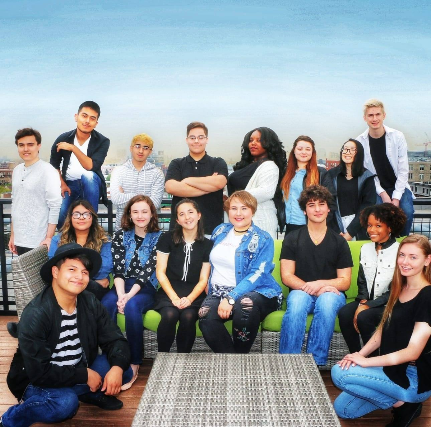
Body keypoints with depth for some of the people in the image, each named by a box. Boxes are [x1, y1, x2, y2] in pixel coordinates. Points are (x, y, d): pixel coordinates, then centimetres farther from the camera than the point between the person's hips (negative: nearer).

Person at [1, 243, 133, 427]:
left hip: (77, 372, 5)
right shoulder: (35, 314, -26)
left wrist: (117, 367, -26)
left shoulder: (90, 303, -9)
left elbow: (114, 339, -6)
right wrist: (84, 376, -23)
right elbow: (40, 372, -28)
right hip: (37, 382, -5)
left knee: (123, 370, -13)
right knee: (65, 403, -34)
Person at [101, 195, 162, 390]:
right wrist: (120, 294, -18)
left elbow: (148, 270, -9)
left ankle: (134, 365, -24)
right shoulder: (120, 235, 9)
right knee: (106, 304, -30)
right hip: (122, 286, 3)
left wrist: (129, 295, -21)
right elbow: (118, 269, -1)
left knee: (132, 306, -34)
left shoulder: (158, 238, 1)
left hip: (146, 289, -2)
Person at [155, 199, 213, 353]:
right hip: (168, 292, 0)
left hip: (194, 294, 1)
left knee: (188, 316, -31)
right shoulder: (167, 239, 5)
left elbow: (203, 279, 5)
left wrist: (189, 298, -13)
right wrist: (174, 297, -12)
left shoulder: (207, 245, 7)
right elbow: (160, 273, 1)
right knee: (170, 315, -32)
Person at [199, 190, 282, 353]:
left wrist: (231, 298, -22)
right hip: (218, 291, 4)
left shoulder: (263, 240, 0)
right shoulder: (220, 231, 17)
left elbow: (257, 274, -12)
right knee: (205, 315, -31)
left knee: (245, 304, -40)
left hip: (254, 292, -3)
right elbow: (212, 261, 31)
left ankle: (241, 357, -16)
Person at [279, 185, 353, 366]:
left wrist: (320, 284, -16)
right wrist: (310, 288, -17)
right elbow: (287, 276, 0)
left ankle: (316, 362, -31)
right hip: (301, 291, 0)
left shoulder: (339, 241, 9)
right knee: (297, 300, -36)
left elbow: (345, 281, 4)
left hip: (331, 293, 1)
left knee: (326, 301, -35)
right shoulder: (292, 239, 7)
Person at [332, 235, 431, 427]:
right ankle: (399, 397, 14)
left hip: (415, 379, -8)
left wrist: (365, 361, -20)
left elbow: (412, 352, -22)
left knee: (339, 373, -19)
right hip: (393, 368, 8)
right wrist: (360, 354, -8)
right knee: (341, 409, 7)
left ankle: (402, 403, -3)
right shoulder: (399, 289, 6)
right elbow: (383, 330, 9)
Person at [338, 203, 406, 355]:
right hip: (367, 302, 5)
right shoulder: (366, 249, 8)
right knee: (344, 313, -22)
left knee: (364, 317, -30)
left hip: (388, 304, -5)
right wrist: (362, 302, -6)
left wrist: (368, 305, -16)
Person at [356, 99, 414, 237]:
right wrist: (382, 194, -16)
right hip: (377, 189, 0)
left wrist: (396, 197, -16)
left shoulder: (397, 137, -9)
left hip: (399, 186, 0)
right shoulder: (360, 141, -7)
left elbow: (403, 170, -8)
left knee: (407, 211, -25)